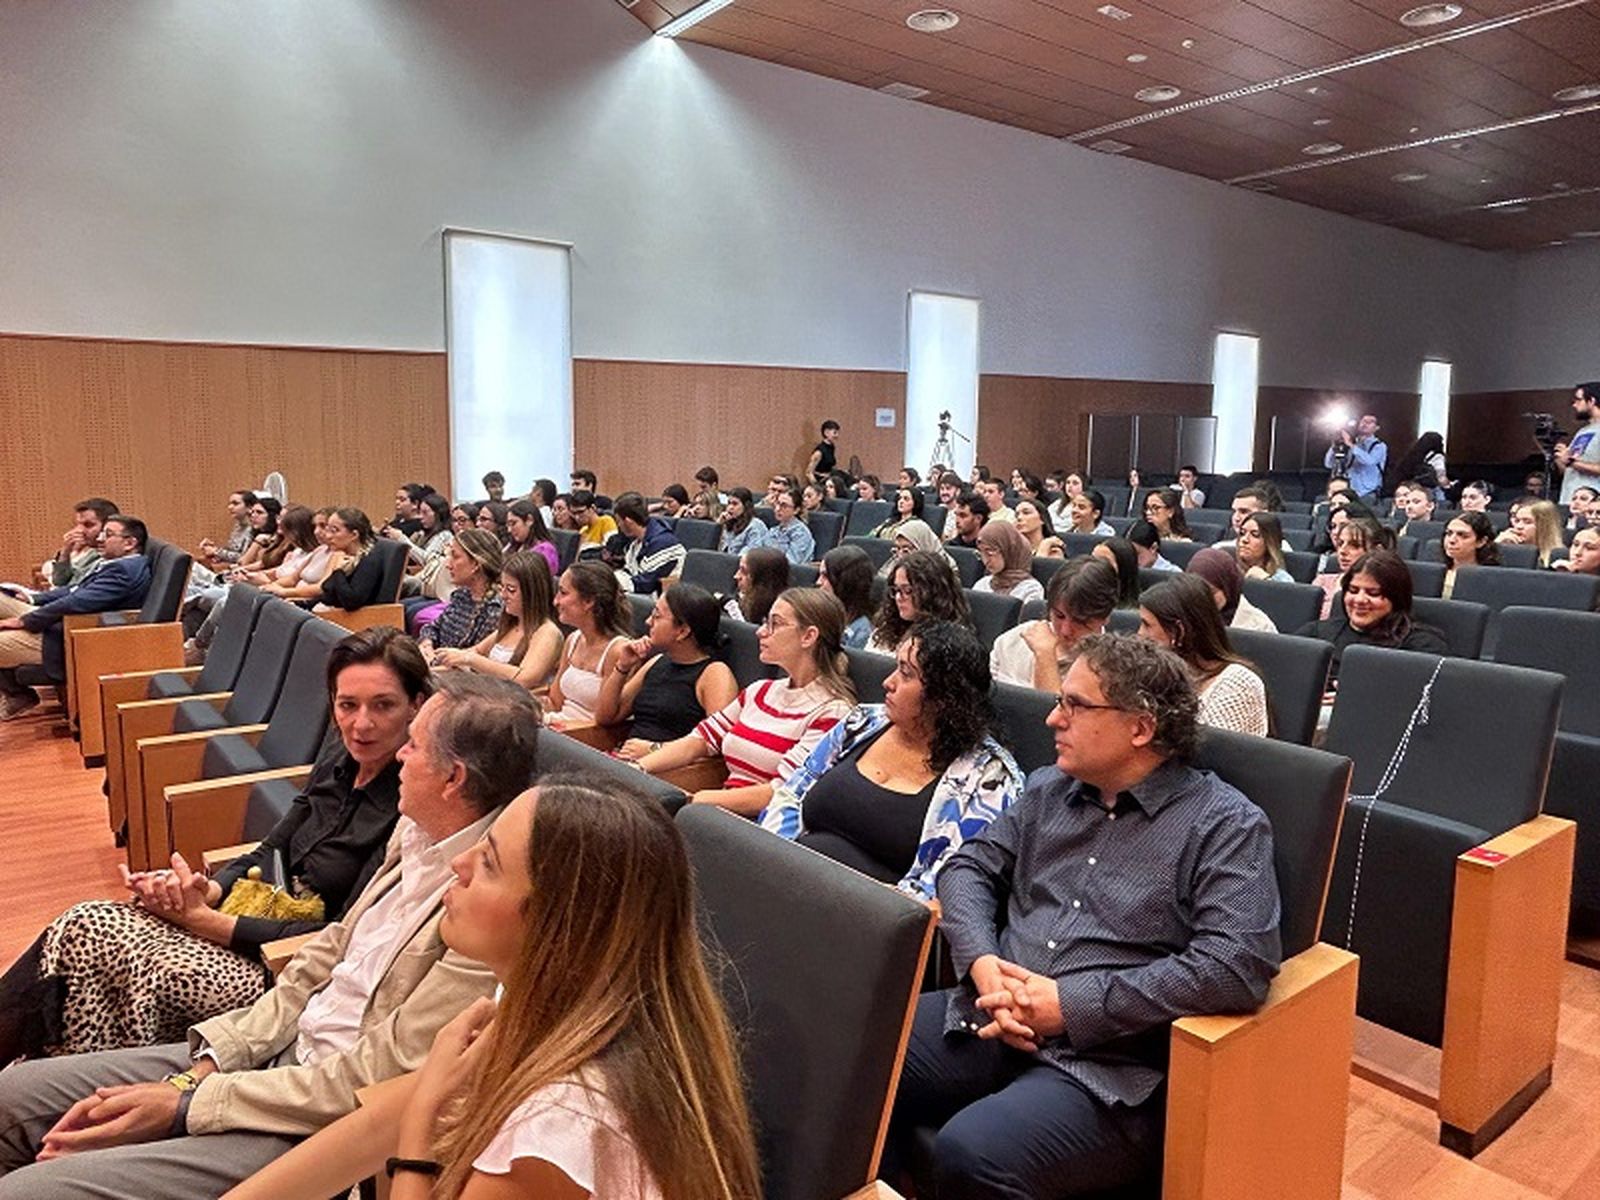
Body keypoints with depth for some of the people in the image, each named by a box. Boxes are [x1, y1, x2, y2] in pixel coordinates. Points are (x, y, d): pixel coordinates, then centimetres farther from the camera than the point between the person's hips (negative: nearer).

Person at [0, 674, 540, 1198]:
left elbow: (374, 1082, -23)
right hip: (287, 1047, 8)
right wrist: (204, 1066, -1)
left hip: (325, 1120, -8)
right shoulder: (414, 832, 1)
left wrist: (187, 1103, -14)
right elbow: (325, 957, 9)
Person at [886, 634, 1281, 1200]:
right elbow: (970, 867, 15)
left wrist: (1072, 1004, -17)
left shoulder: (1226, 825, -6)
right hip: (992, 1022, 6)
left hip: (1110, 1065, -5)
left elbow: (1236, 966, -18)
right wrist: (983, 963, -6)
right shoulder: (1049, 788, 14)